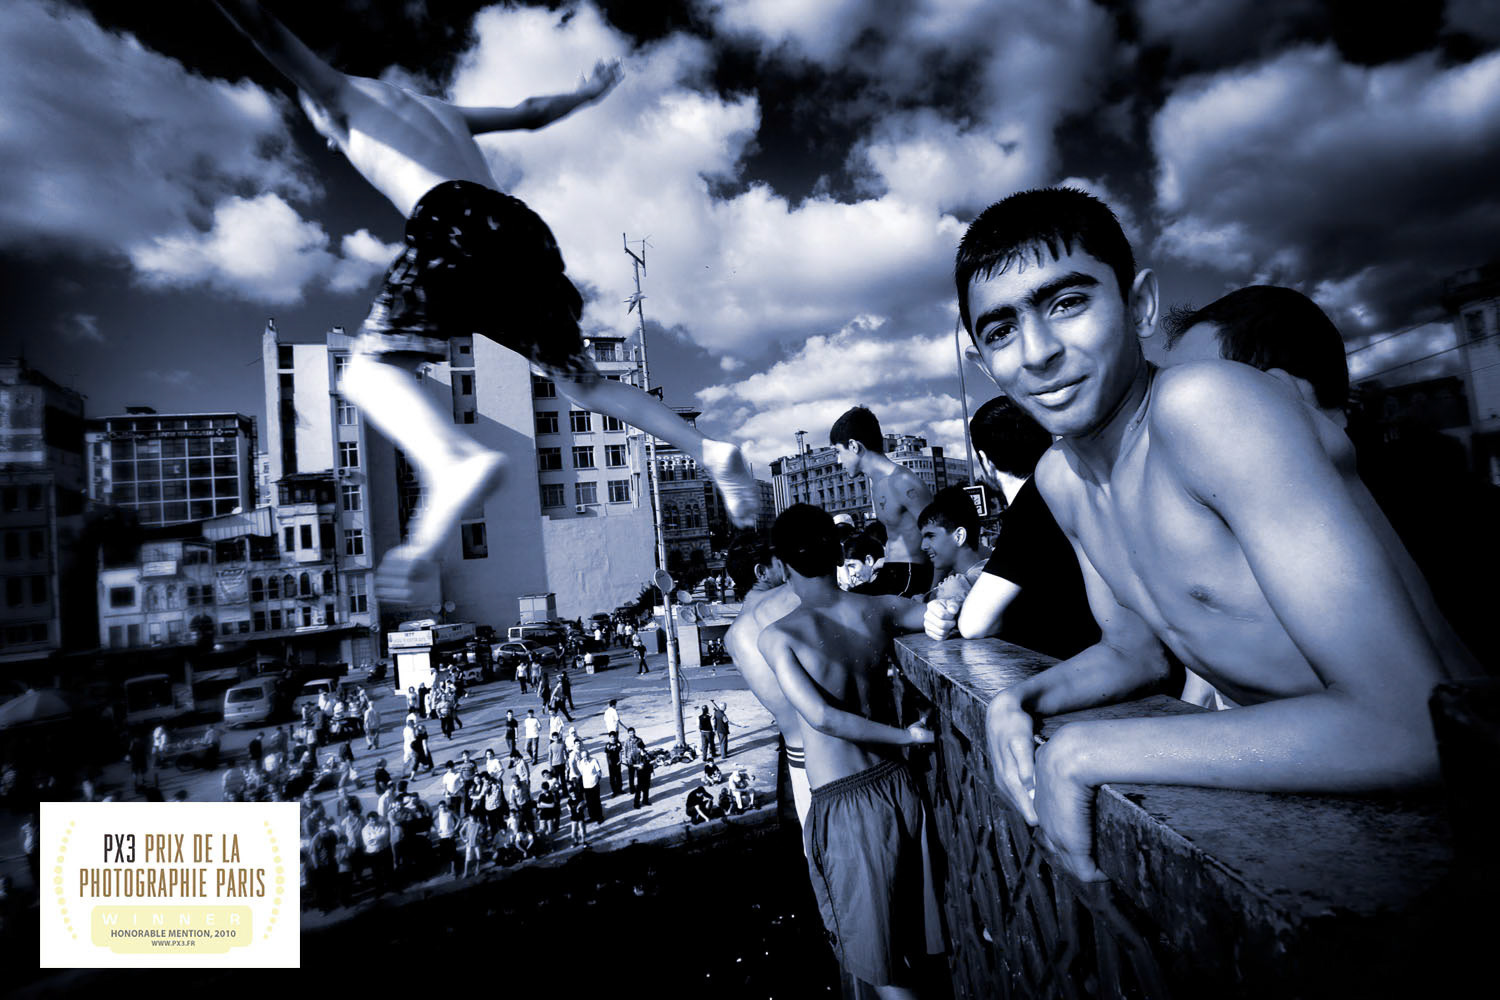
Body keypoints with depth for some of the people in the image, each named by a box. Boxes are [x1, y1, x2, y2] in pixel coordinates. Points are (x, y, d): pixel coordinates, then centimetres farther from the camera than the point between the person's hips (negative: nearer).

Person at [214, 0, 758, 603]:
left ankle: (455, 460, -43)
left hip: (455, 222, -6)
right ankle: (709, 451, -4)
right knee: (585, 384, 11)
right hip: (523, 230, 6)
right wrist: (587, 93, 59)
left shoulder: (345, 95, 26)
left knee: (370, 369, -9)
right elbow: (531, 114, 45)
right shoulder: (439, 110, 39)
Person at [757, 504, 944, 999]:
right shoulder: (881, 608, -4)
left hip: (843, 806, -5)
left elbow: (822, 718, -22)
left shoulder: (778, 635, -14)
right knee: (918, 946, 27)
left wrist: (906, 735, -12)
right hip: (897, 785, 5)